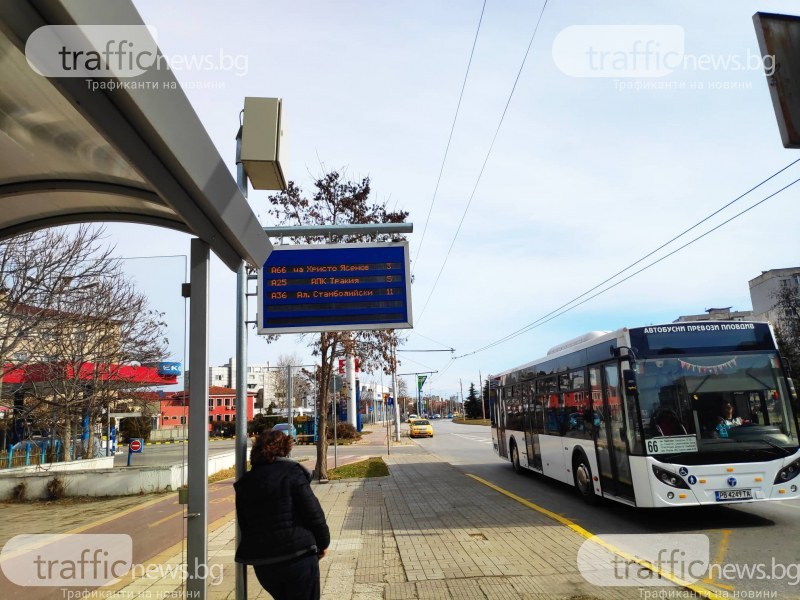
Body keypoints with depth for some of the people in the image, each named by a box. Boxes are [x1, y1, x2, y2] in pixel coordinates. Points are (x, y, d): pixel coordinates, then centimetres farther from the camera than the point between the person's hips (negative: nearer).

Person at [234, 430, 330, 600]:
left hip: (261, 562, 6)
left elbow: (243, 525, 12)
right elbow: (313, 512, -11)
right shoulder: (291, 472, -9)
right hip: (297, 556, -6)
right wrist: (323, 542, 2)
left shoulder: (245, 483, 7)